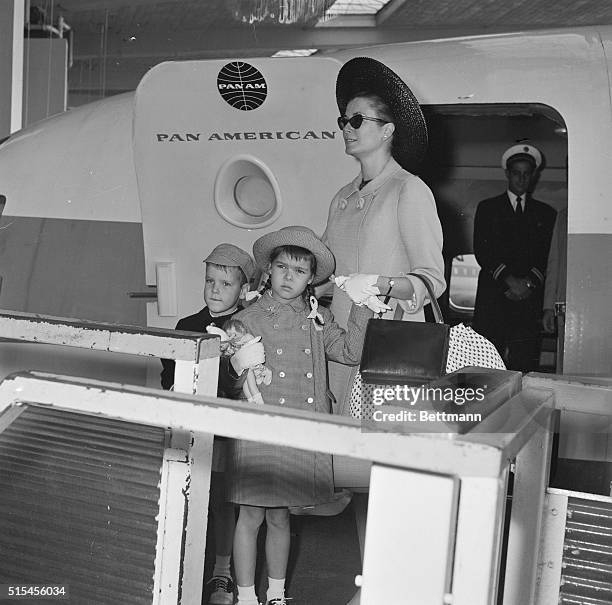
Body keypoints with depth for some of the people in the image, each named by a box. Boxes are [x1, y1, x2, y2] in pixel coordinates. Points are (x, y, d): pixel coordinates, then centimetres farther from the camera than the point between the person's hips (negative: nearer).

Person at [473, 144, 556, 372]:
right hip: (493, 296, -1)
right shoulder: (487, 208, 14)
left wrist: (529, 282, -9)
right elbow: (481, 250, 2)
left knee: (524, 365, -8)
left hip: (530, 298, 1)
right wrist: (509, 280, -10)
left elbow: (548, 256, 10)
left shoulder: (546, 213, 19)